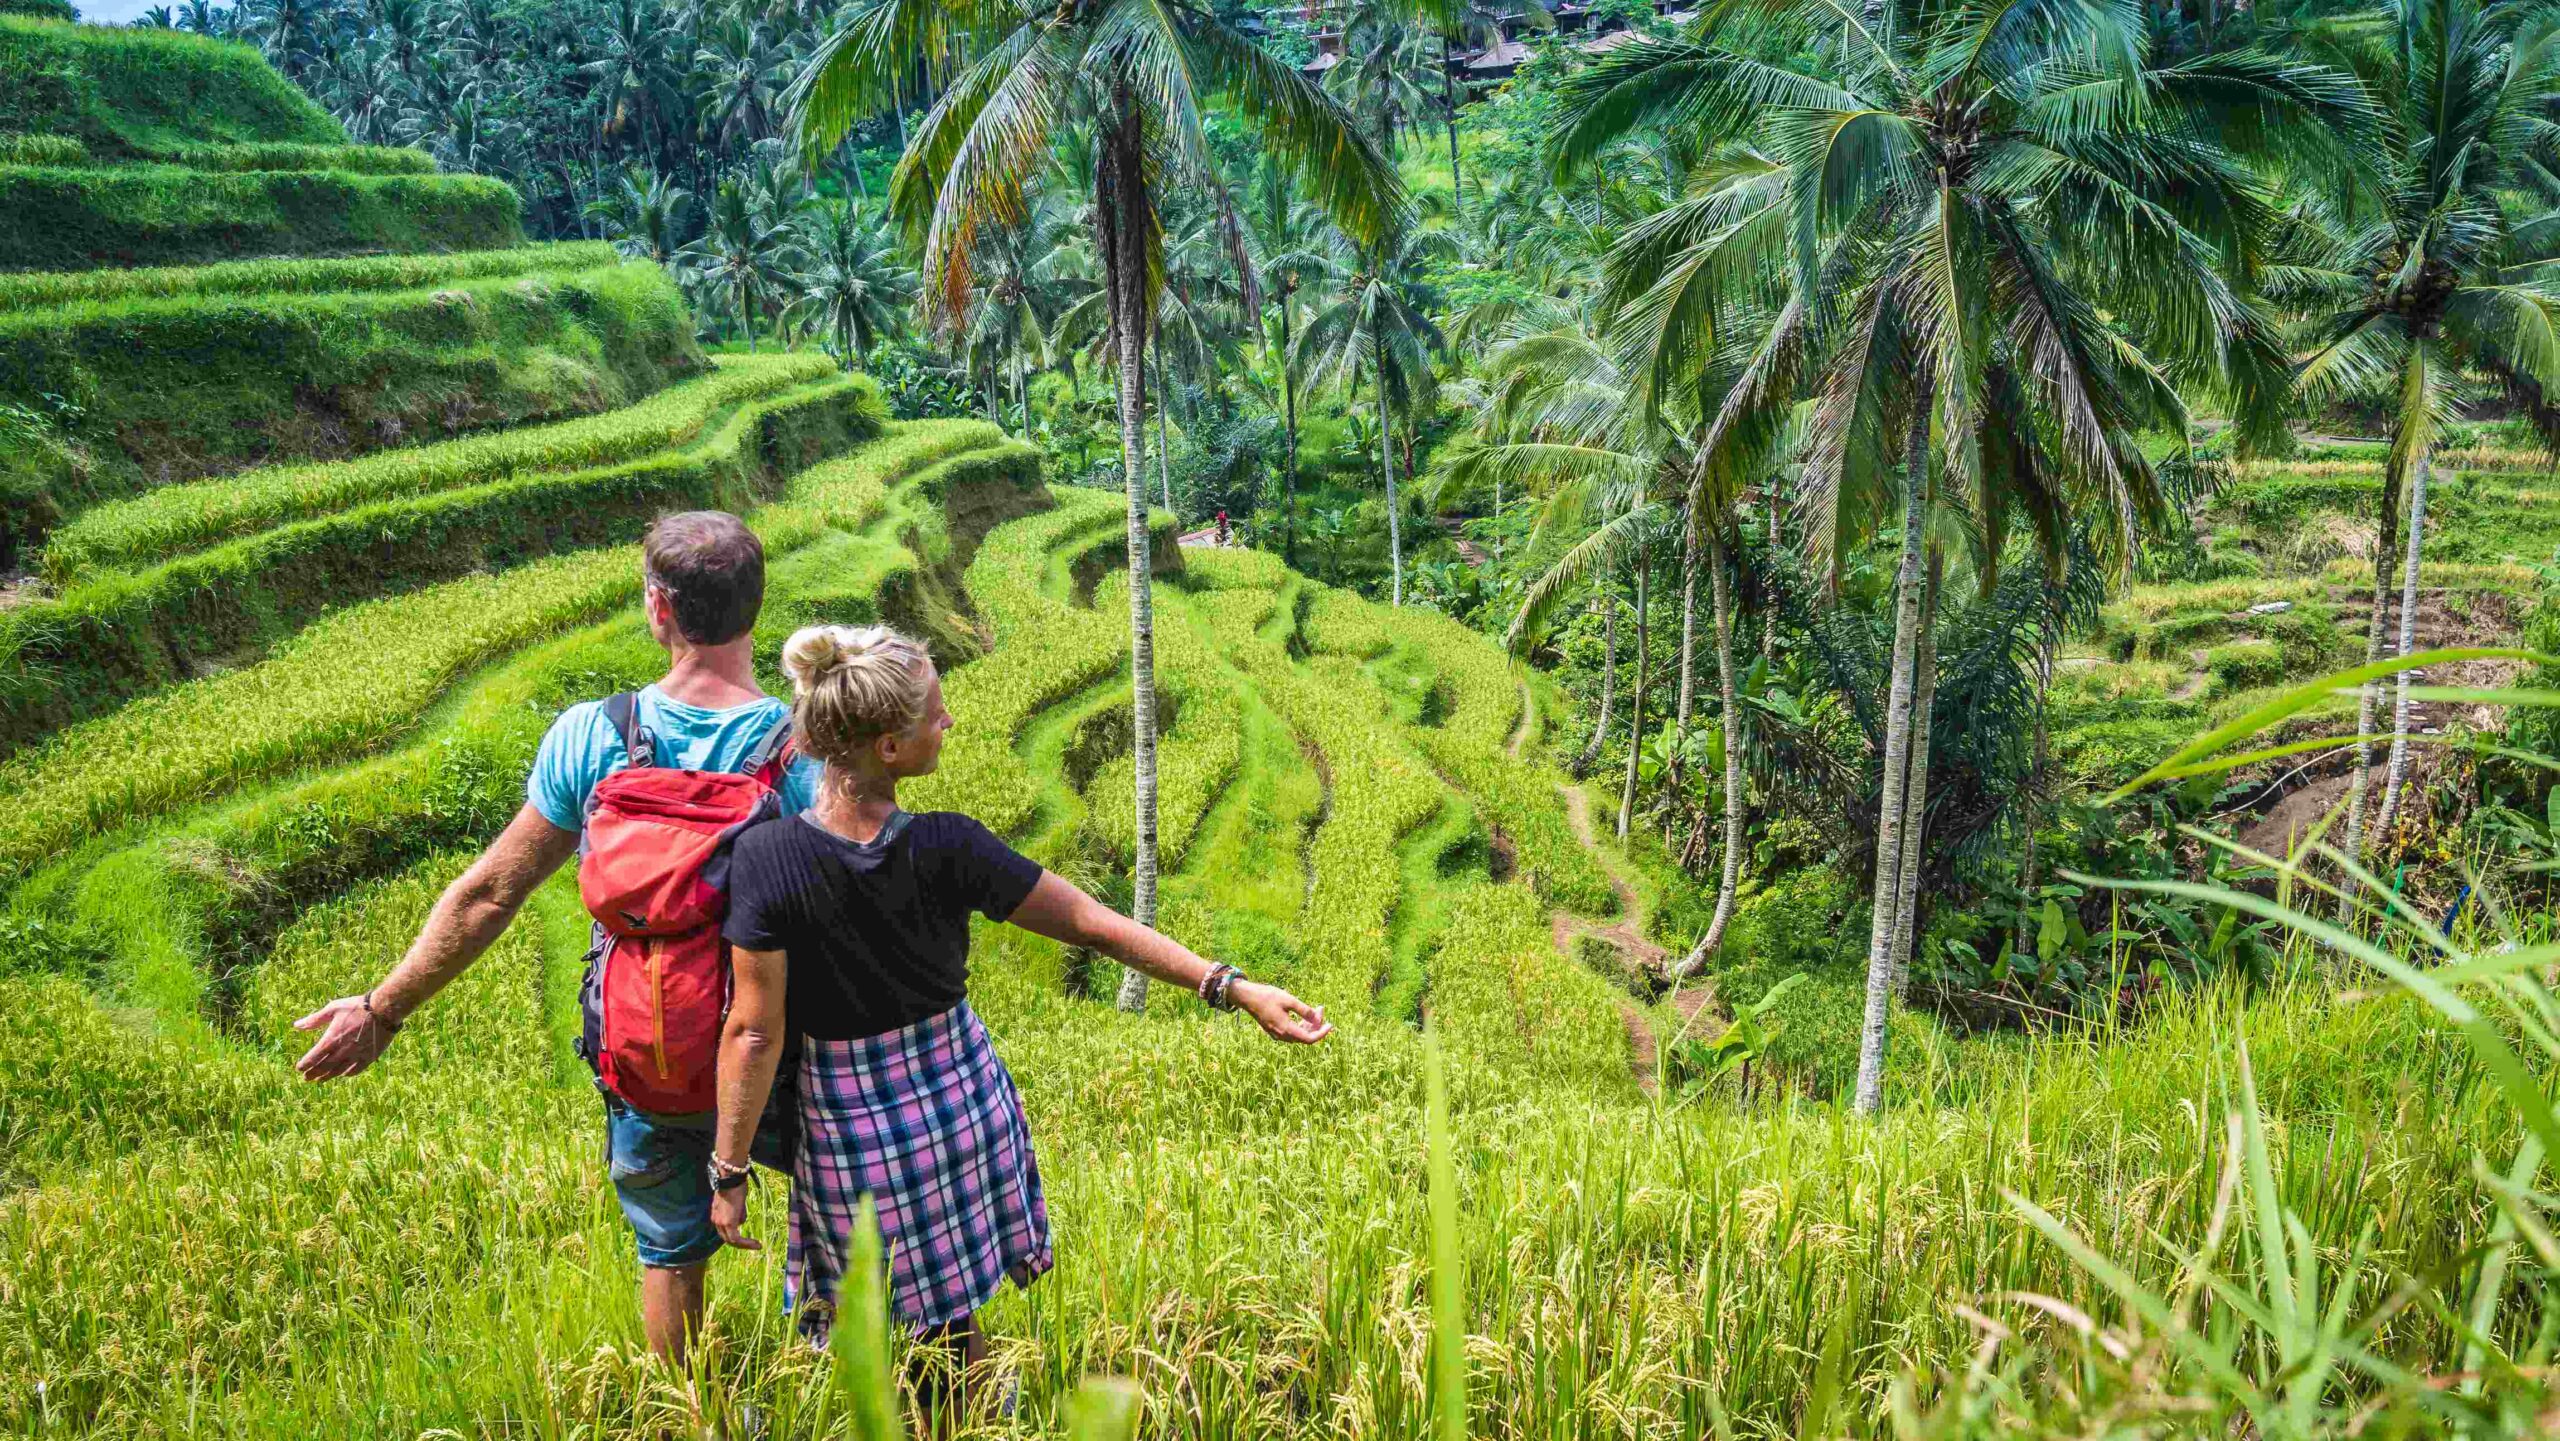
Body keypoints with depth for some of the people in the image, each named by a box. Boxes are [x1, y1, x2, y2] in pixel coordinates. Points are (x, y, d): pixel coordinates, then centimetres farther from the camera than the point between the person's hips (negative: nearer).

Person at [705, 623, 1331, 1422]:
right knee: (955, 1328, 24)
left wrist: (728, 1173, -6)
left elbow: (754, 1033, -17)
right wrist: (1233, 987, -9)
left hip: (849, 1128, -1)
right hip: (959, 1099, 1)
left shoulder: (766, 857, -22)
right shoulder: (947, 848, -20)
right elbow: (1095, 925, -16)